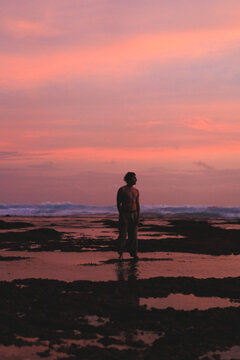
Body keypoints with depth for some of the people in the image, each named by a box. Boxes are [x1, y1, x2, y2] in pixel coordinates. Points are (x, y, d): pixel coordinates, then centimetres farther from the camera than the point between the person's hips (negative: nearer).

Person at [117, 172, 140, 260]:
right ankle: (121, 253, 4)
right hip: (124, 214, -4)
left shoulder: (136, 191, 11)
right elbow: (118, 204, -2)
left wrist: (138, 217, 1)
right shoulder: (122, 190, -3)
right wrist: (121, 215, -7)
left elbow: (138, 204, 10)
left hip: (134, 214, 4)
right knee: (123, 234, -4)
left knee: (133, 235, 4)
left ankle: (133, 253, 9)